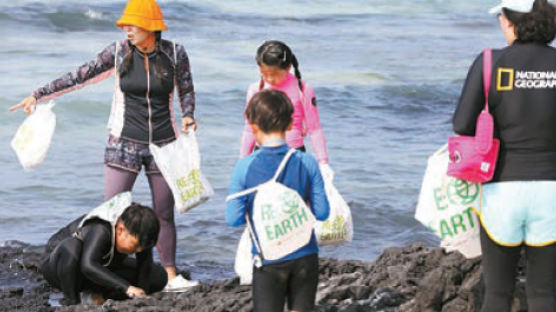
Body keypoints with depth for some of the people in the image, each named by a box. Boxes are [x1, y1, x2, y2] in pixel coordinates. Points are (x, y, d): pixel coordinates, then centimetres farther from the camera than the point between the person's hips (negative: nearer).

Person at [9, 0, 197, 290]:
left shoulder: (175, 53, -3)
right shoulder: (119, 52, -3)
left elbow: (186, 91, 11)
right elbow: (80, 75, 2)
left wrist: (188, 116, -9)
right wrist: (38, 95, 2)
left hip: (164, 145, 0)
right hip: (125, 143, 0)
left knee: (164, 214, 7)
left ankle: (171, 275, 18)